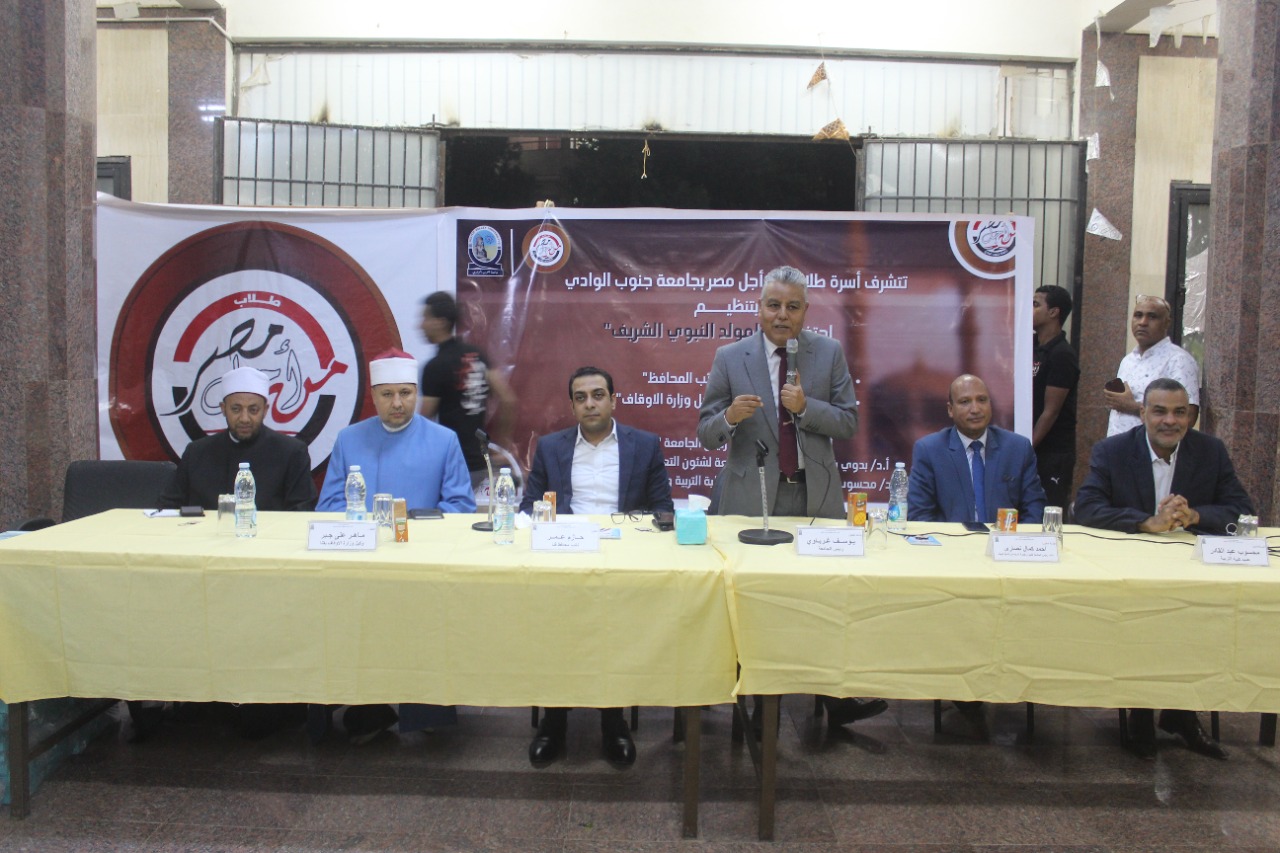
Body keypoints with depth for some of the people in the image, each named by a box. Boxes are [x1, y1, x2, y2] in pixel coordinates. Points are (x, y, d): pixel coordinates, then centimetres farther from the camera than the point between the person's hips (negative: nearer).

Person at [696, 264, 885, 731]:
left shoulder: (829, 353, 5)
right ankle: (762, 709, 22)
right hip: (753, 495, -1)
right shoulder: (729, 358, 1)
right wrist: (731, 416, -21)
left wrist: (806, 407, -15)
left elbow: (849, 421, 2)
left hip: (816, 495, 1)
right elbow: (706, 433, 0)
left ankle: (838, 702, 18)